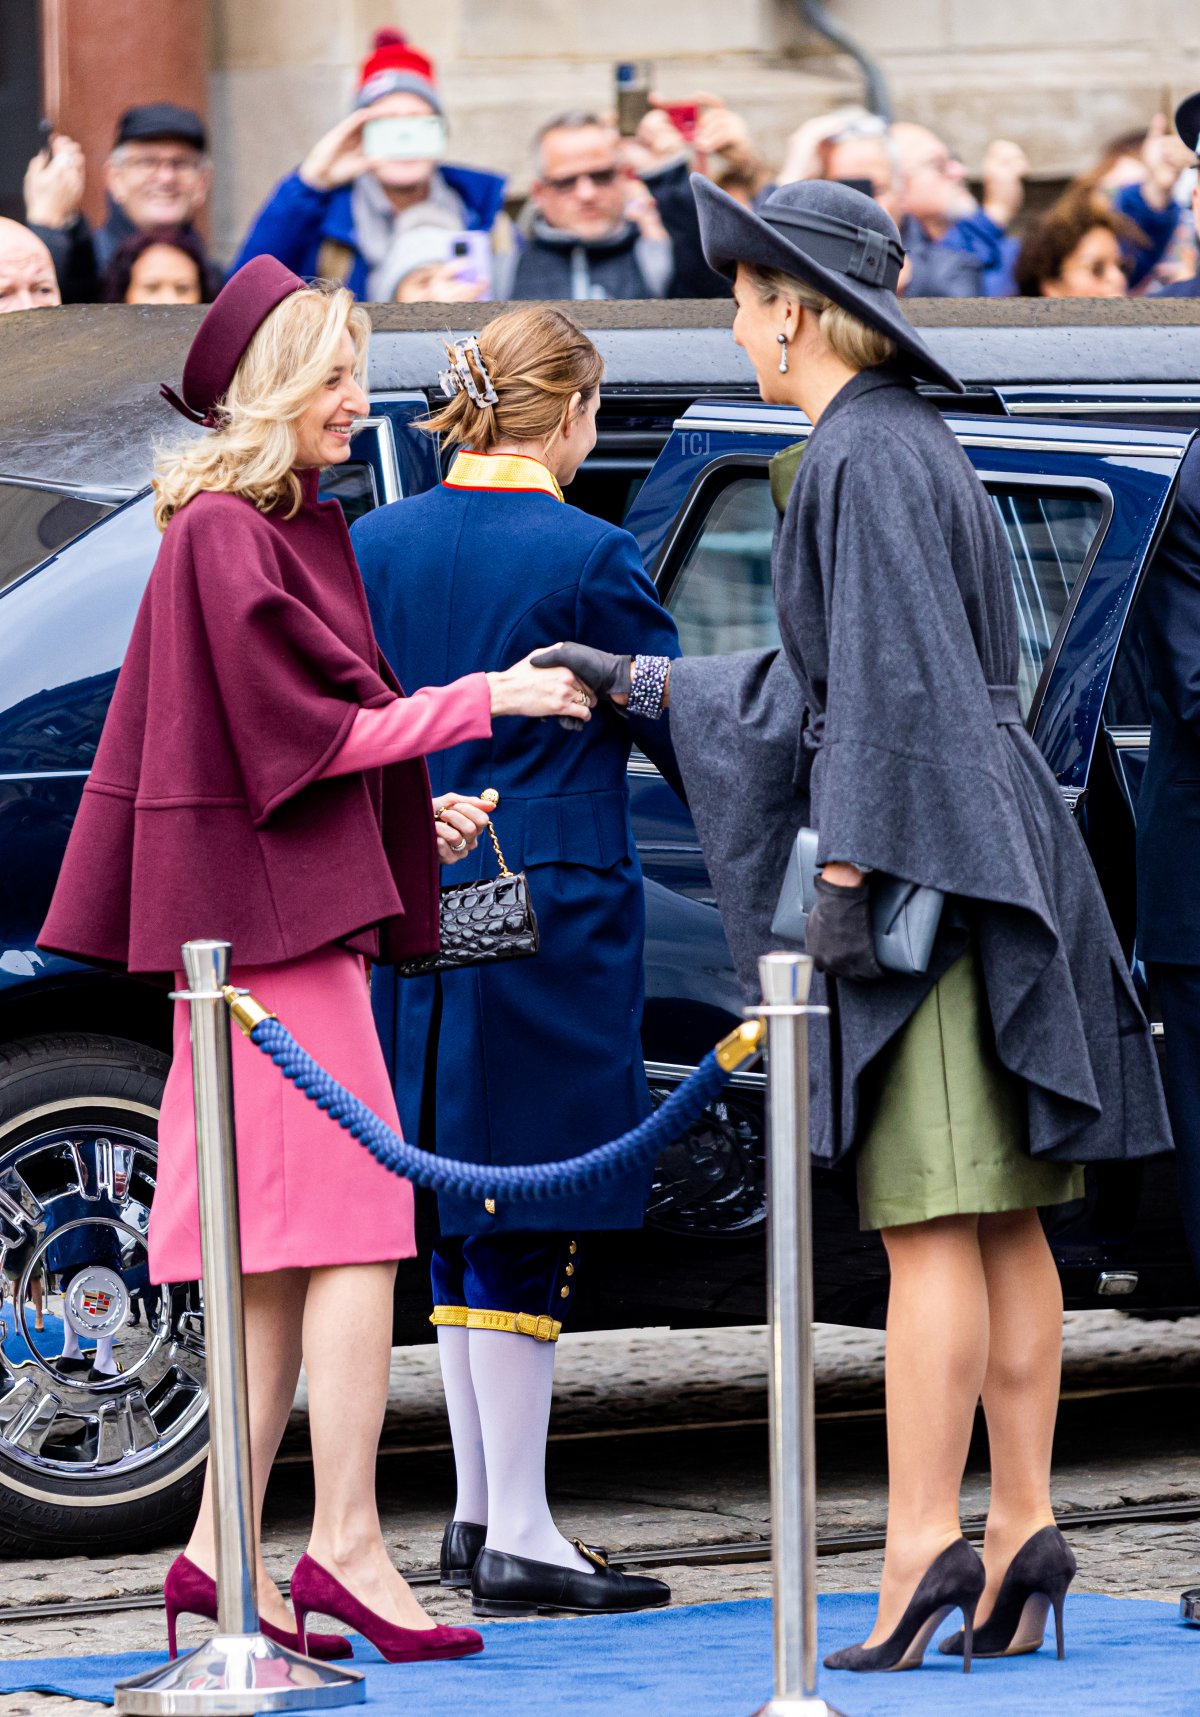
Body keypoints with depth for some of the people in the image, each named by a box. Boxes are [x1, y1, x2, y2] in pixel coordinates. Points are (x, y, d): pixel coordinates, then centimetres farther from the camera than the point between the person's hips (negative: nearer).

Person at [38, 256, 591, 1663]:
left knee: (280, 1262, 7)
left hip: (294, 907, 10)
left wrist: (408, 817, 16)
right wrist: (485, 700, -11)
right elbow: (308, 727, -15)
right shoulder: (225, 536, -11)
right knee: (351, 1229, -11)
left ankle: (221, 1559, 8)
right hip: (273, 915, -10)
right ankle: (345, 1550, -12)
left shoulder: (281, 530, 19)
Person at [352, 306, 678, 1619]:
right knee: (528, 1219, -4)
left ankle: (478, 1509, 20)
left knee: (464, 1212, 15)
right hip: (548, 913, -6)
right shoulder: (585, 556, -12)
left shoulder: (372, 547, 5)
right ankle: (517, 1535, -3)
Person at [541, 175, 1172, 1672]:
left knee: (932, 1224, -11)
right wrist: (639, 681, 32)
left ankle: (920, 1545, -13)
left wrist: (845, 874, -20)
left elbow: (892, 683, -20)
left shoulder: (865, 458, -12)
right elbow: (826, 683, 27)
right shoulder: (901, 445, 18)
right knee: (999, 1222, 7)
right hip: (972, 855, 10)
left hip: (920, 857, -10)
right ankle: (1021, 1532, 8)